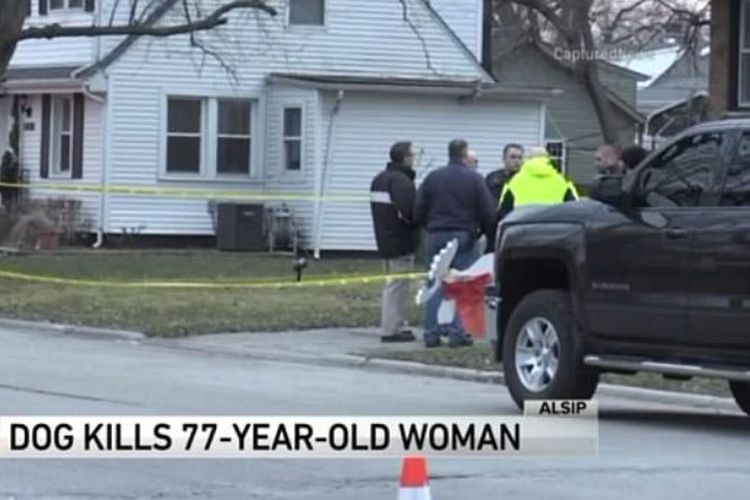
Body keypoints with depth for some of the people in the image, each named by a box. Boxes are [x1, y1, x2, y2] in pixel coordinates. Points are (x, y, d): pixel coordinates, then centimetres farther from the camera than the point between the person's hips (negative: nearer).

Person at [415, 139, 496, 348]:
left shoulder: (432, 178, 6)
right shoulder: (474, 179, -3)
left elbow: (419, 209, 7)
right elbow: (488, 212, -5)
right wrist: (484, 230, 13)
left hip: (436, 236, 3)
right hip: (463, 236, -3)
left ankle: (432, 333, 3)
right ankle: (457, 333, -6)